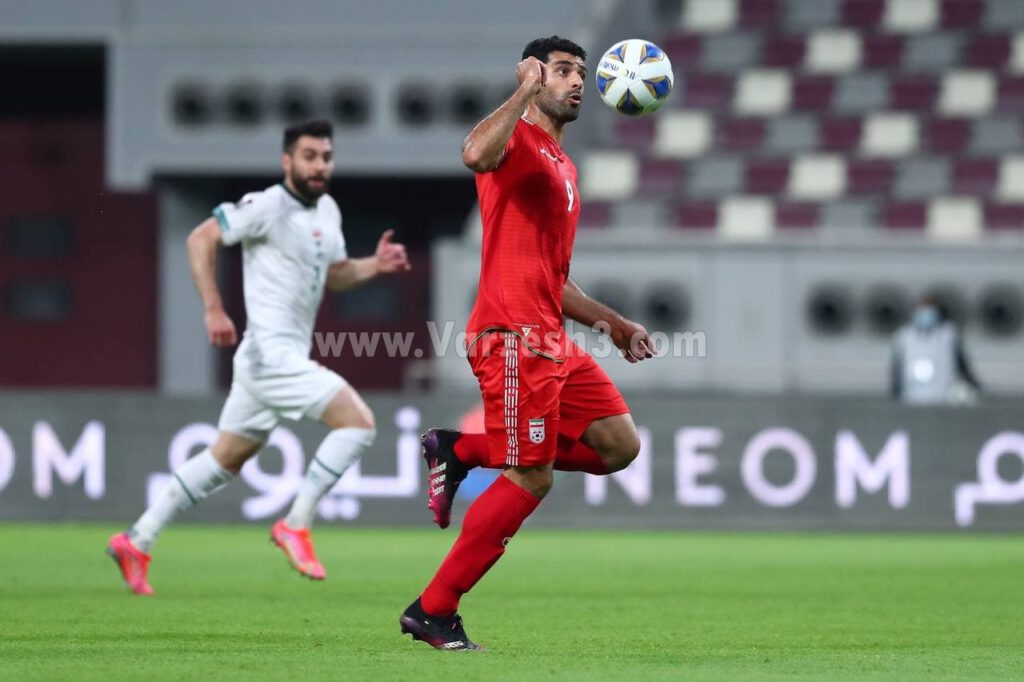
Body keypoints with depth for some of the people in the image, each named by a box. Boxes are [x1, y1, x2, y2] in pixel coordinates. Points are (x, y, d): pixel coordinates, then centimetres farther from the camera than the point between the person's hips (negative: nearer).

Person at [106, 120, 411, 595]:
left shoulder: (327, 211, 14)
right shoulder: (269, 207, -12)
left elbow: (333, 275, 24)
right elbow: (201, 240, -13)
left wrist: (374, 266, 5)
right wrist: (213, 310, -21)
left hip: (287, 356, 9)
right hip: (271, 353, -9)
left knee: (226, 459, 16)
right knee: (358, 422, -16)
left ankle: (137, 542, 21)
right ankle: (296, 525, -9)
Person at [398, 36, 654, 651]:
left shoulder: (564, 168, 25)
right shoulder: (517, 140, -3)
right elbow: (476, 154, -31)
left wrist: (611, 322, 25)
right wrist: (525, 92, -26)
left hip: (551, 340, 9)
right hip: (513, 335, -9)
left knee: (620, 445, 3)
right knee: (531, 479, -10)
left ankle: (461, 451, 7)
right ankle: (433, 612, -2)